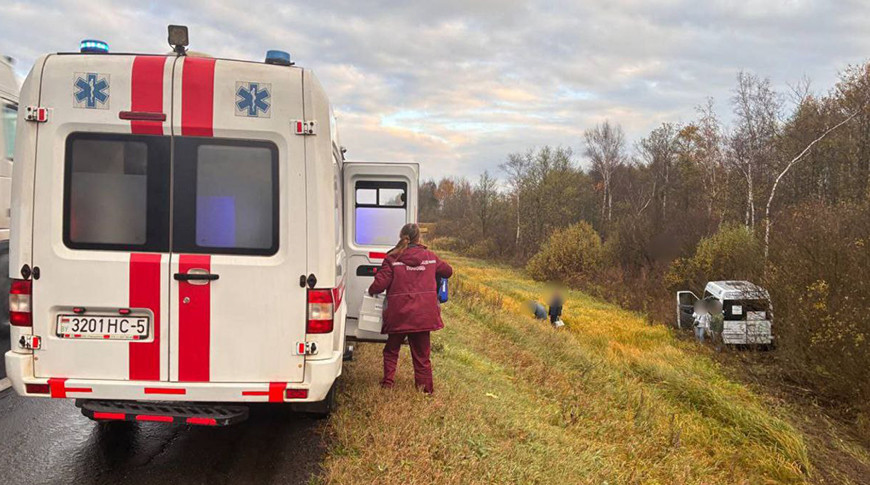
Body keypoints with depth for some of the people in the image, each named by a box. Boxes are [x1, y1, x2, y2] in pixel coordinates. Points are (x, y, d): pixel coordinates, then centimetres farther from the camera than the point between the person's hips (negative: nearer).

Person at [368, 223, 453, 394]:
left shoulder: (392, 259, -8)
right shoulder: (430, 257, 1)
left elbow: (379, 284, -12)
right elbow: (448, 271, 16)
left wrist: (371, 291, 9)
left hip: (399, 315, -2)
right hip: (423, 315, 2)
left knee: (391, 350, 19)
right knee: (421, 353, 13)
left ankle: (387, 383, 18)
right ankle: (425, 387, 16)